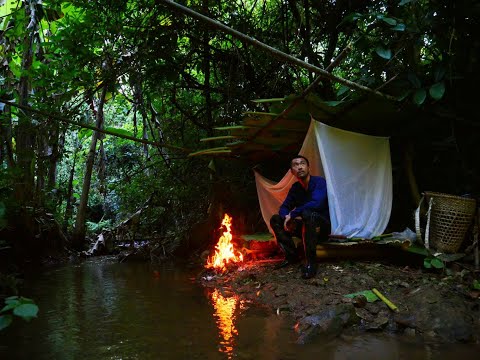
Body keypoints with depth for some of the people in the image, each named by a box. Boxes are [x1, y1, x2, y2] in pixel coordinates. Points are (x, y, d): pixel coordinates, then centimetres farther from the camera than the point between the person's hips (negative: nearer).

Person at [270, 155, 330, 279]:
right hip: (306, 227, 7)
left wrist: (292, 214, -24)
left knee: (308, 214, -39)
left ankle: (311, 263, -31)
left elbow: (316, 204, -33)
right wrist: (287, 218, -17)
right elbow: (284, 208, 8)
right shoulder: (295, 188, 5)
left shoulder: (319, 181, -15)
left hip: (323, 226, -6)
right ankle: (291, 256, -2)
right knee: (275, 219, -6)